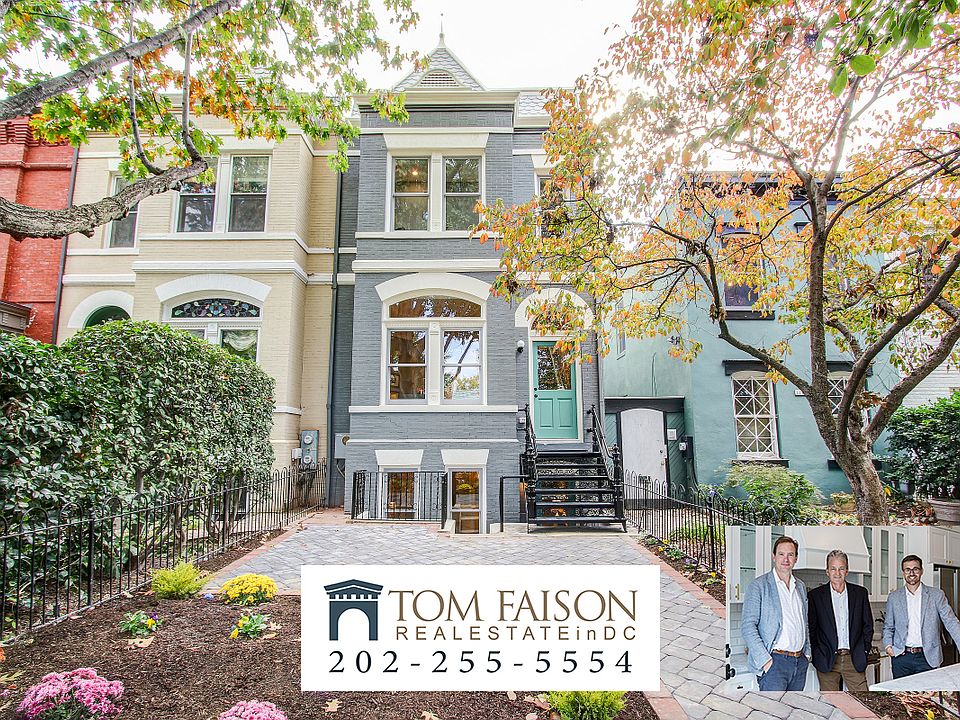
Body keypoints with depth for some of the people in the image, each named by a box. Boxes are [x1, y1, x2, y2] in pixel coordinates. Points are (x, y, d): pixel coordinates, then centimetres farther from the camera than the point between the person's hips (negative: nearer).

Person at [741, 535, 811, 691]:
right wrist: (764, 660, -16)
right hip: (774, 661, -6)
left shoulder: (800, 586, 14)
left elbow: (804, 624, 24)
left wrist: (807, 653, 13)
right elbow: (747, 626, -11)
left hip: (800, 662, 6)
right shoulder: (759, 585, -7)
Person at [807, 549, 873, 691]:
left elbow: (868, 625, 11)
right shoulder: (815, 595, -1)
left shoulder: (860, 593, 6)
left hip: (854, 659, 2)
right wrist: (817, 654, -4)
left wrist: (864, 651, 4)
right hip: (827, 660, -2)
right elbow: (811, 628, 2)